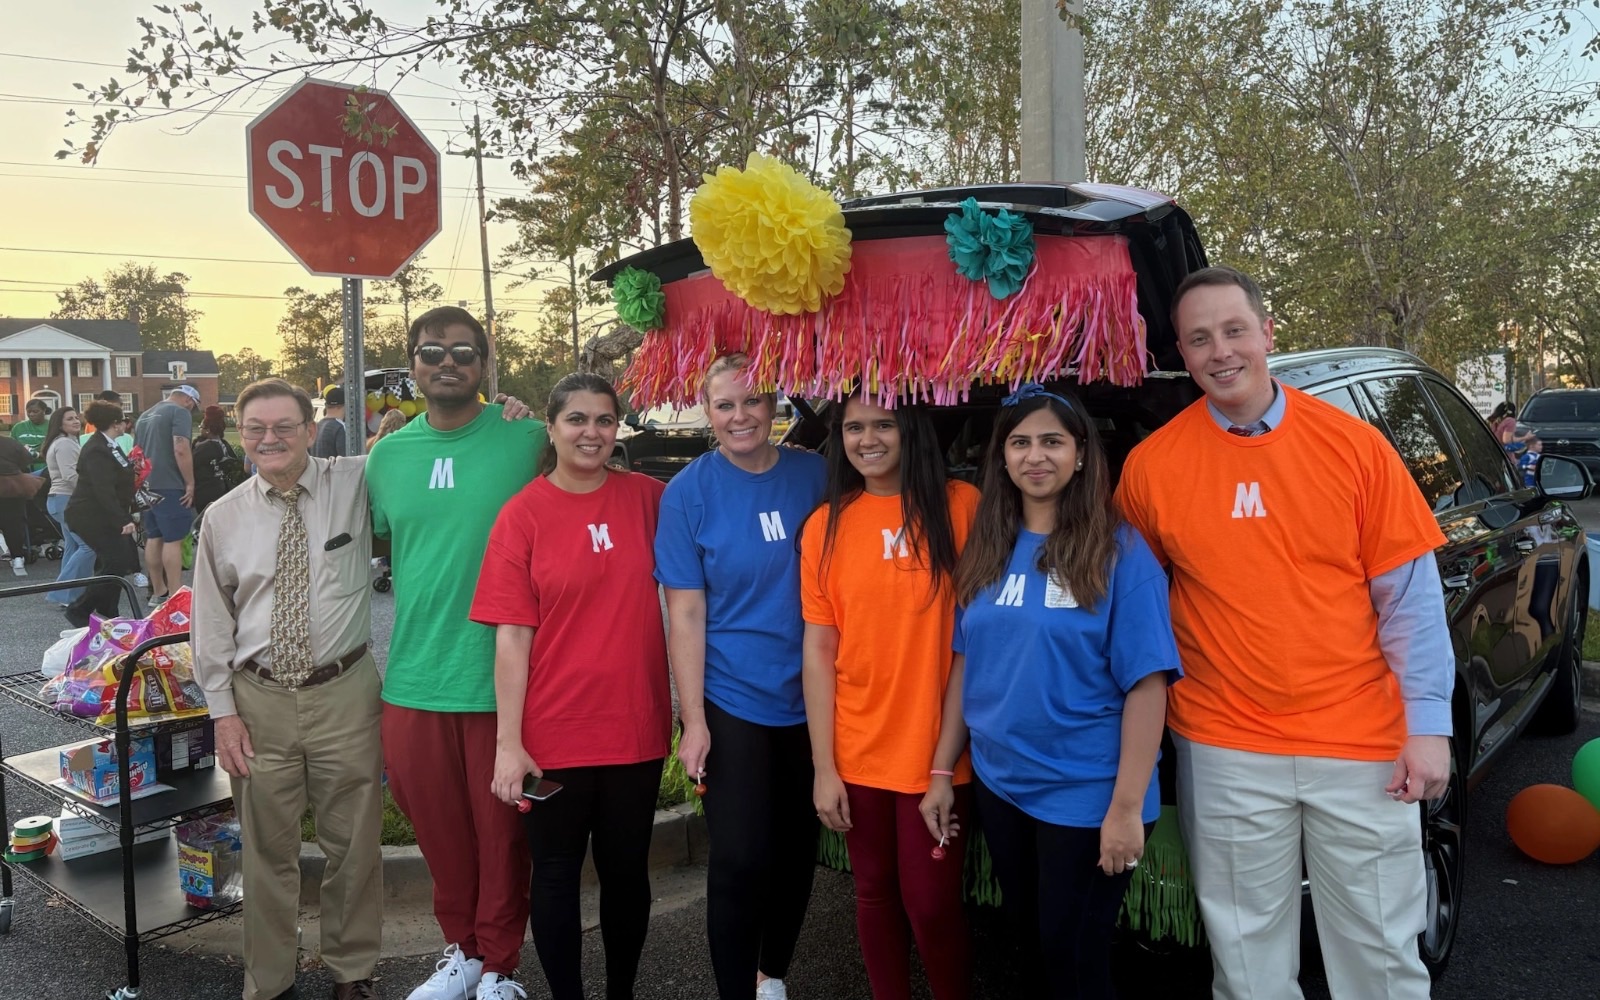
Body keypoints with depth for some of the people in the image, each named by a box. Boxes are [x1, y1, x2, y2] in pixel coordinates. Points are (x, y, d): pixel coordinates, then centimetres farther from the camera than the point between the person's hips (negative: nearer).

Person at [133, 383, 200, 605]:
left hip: (147, 486, 9)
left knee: (153, 538, 12)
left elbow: (137, 452, 27)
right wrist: (190, 483, -14)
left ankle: (158, 592, 18)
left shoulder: (145, 415, 21)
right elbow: (181, 449, -19)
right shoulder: (180, 412, -7)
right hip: (170, 486, -9)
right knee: (173, 540, -7)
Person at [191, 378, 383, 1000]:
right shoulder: (223, 518, 2)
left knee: (354, 843, 10)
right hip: (259, 699, 1)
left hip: (345, 693, -1)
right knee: (267, 849, 12)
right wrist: (223, 710, 1)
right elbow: (211, 623, 6)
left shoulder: (355, 484, -1)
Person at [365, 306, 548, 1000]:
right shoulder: (388, 456, 8)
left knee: (501, 832, 9)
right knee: (439, 831, 16)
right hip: (413, 681, 4)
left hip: (500, 678, -4)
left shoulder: (526, 438, -5)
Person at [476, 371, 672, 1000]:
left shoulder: (647, 499, 0)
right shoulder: (523, 515, -7)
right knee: (557, 873, 12)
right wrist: (508, 743, -11)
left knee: (627, 870, 16)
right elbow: (512, 636, -8)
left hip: (637, 726, 2)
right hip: (554, 735, -2)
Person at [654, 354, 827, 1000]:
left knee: (797, 849, 14)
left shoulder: (815, 475, -1)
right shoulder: (690, 491, -8)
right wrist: (693, 720, -11)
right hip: (732, 702, -3)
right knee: (740, 860, -2)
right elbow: (686, 613, -8)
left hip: (810, 698, 3)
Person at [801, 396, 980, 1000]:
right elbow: (818, 650, 1)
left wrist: (952, 752, -6)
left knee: (931, 901, 4)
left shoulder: (961, 506, -7)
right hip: (858, 752, 2)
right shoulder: (825, 526, 0)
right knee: (876, 892, 15)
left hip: (939, 750, -2)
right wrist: (823, 767, -2)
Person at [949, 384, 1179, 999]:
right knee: (1032, 940, 21)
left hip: (1084, 794, -5)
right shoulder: (985, 550, 3)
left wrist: (1127, 806, -18)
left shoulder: (1118, 550, -12)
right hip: (998, 784, 5)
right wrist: (941, 770, 7)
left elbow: (1147, 682, -15)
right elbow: (967, 664, 8)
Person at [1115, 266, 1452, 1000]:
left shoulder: (1354, 445, -3)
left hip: (1362, 746, 0)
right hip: (1225, 755, 0)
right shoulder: (1150, 465, -3)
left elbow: (1409, 597, 0)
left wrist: (1428, 724, -4)